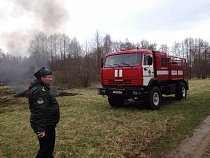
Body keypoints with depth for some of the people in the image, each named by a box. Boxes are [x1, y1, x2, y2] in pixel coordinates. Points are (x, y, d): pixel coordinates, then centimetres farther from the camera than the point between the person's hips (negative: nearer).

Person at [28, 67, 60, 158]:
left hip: (47, 124, 11)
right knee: (47, 148, -2)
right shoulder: (40, 91, -21)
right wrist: (41, 128, -26)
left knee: (46, 147, 21)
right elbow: (40, 111, -26)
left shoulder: (41, 89, 14)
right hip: (46, 125, -11)